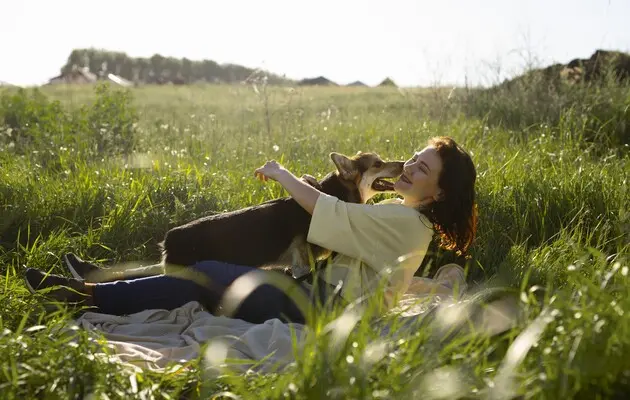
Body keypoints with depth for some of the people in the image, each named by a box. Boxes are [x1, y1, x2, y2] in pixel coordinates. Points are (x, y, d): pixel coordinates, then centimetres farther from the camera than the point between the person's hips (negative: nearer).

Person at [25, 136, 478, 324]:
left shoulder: (409, 224, -15)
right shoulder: (401, 213, 15)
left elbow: (329, 211, -21)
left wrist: (282, 174, -8)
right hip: (318, 293, 9)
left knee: (208, 274, -15)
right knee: (210, 271, 2)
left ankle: (91, 295, -11)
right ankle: (98, 286, 3)